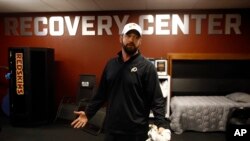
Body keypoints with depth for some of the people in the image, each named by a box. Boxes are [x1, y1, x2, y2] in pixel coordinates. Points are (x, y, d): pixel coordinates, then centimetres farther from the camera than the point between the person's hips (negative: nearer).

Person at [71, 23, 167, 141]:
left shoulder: (147, 67, -10)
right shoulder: (110, 64, 5)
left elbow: (157, 100, -12)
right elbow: (102, 94, 11)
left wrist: (161, 124, -22)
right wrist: (88, 113, 8)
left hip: (136, 131, -4)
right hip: (111, 129, 5)